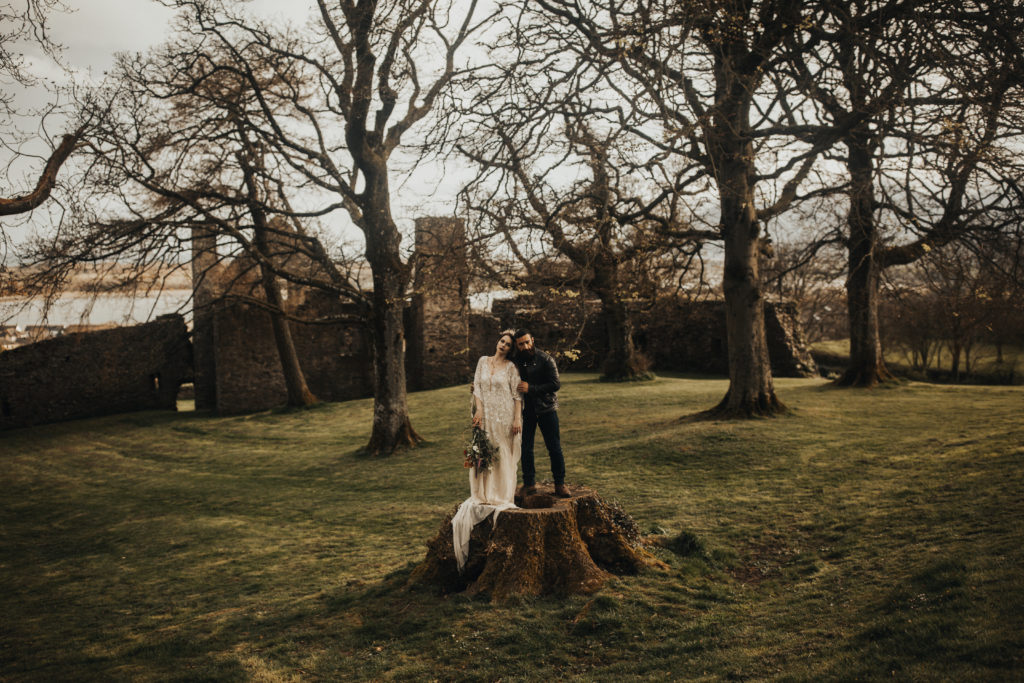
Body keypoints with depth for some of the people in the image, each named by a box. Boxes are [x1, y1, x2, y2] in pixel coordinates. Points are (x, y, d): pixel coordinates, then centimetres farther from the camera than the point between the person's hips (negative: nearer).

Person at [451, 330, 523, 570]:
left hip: (505, 415, -3)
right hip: (486, 414, 3)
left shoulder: (511, 367, -1)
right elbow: (477, 386, 5)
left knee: (504, 454, 0)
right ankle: (484, 495, 15)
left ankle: (502, 496, 9)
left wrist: (517, 418, -11)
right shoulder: (483, 361, 8)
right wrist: (479, 409, -7)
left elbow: (517, 395, -4)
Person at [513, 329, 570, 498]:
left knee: (554, 447, -1)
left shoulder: (545, 360, -9)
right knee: (525, 448, 5)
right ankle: (529, 484, 17)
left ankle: (560, 484, 10)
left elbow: (556, 384, -13)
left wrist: (531, 388, -20)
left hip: (546, 409, -3)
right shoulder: (516, 361, 1)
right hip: (526, 409, 3)